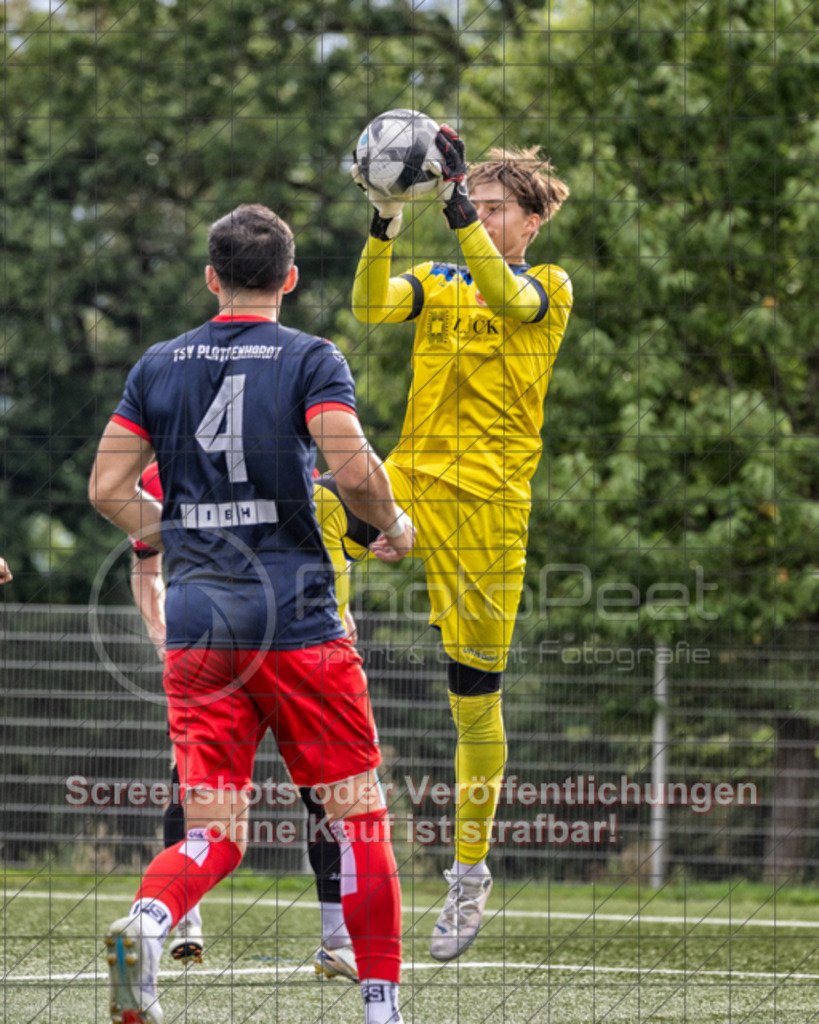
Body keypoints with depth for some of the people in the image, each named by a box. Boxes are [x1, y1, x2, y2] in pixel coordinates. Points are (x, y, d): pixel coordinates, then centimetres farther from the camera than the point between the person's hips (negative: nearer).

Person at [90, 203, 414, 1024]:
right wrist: (393, 526, 4)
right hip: (296, 619, -3)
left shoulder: (158, 366, 10)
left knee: (214, 833, 4)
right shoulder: (309, 359, -2)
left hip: (196, 626, 3)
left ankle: (147, 921, -27)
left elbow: (107, 489, 8)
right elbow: (353, 469, -16)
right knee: (358, 816, 8)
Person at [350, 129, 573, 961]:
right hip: (410, 483, 3)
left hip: (488, 500, -3)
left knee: (475, 693, 1)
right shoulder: (437, 283, 13)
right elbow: (370, 306, -7)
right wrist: (385, 223, -23)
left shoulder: (550, 288, 2)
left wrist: (457, 203, -32)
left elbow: (505, 299, -22)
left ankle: (471, 873, 13)